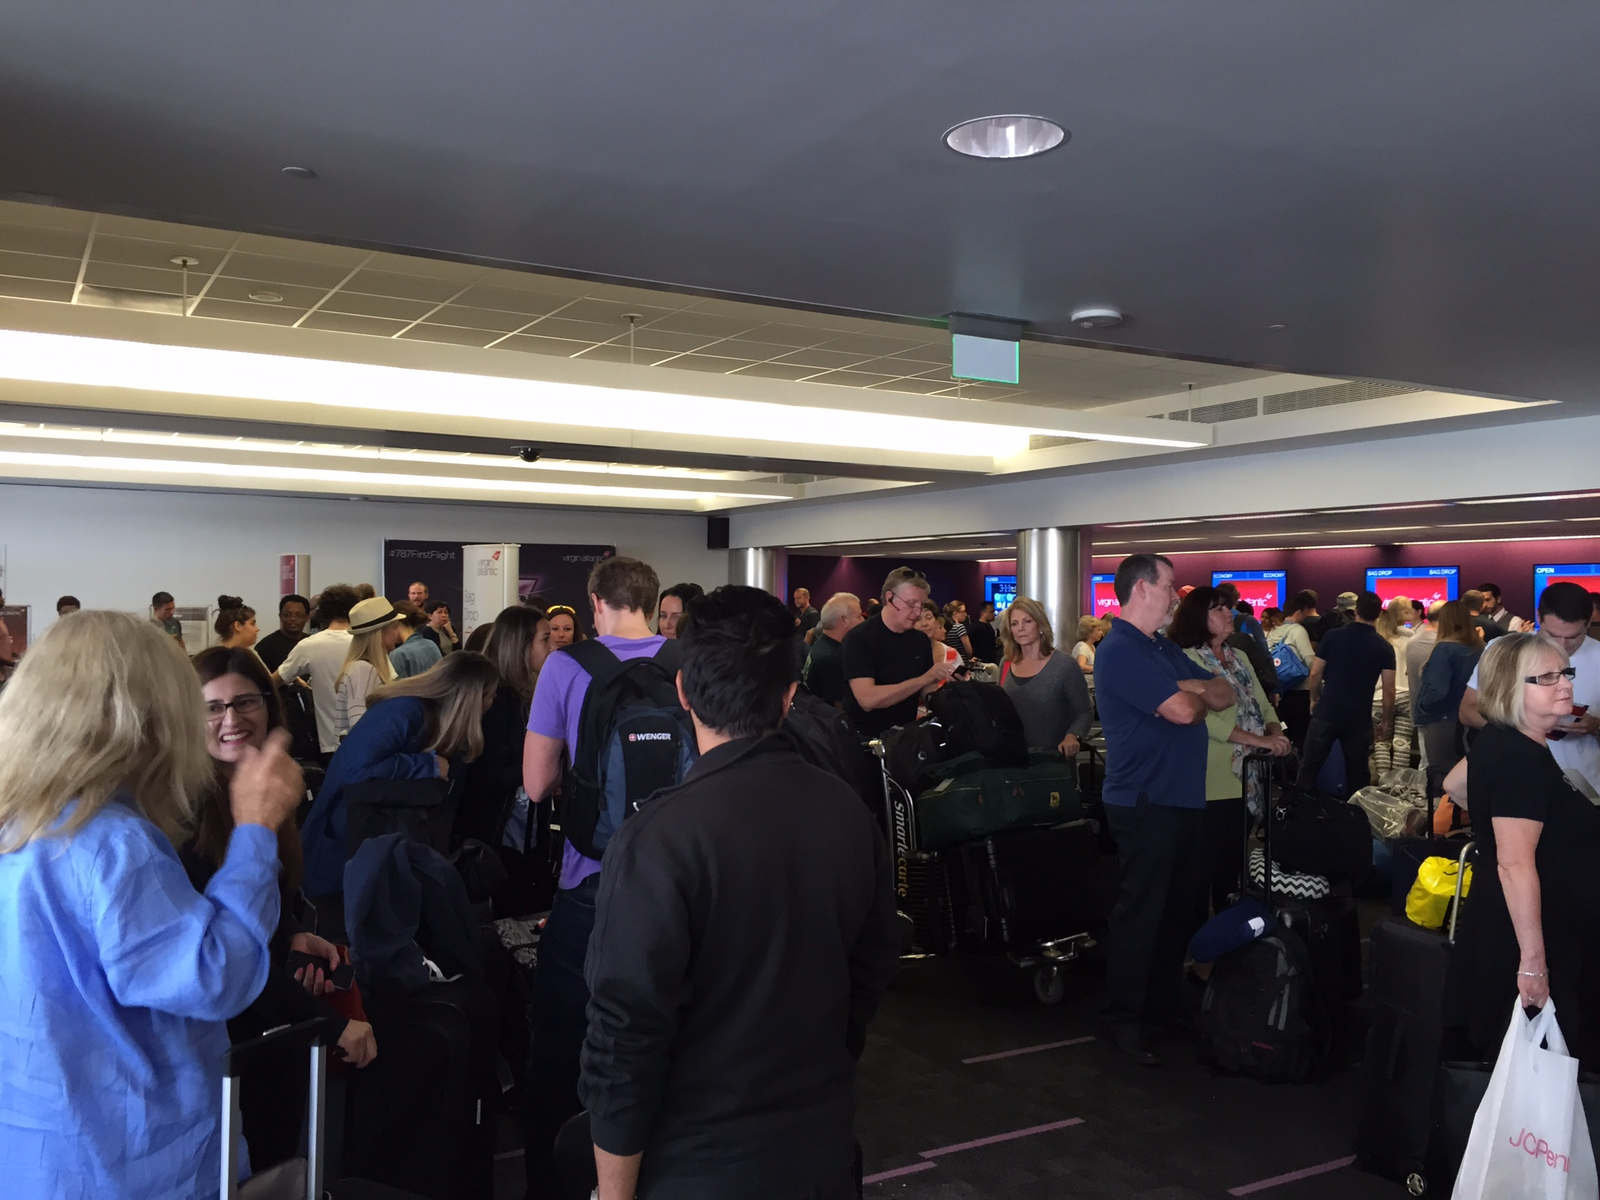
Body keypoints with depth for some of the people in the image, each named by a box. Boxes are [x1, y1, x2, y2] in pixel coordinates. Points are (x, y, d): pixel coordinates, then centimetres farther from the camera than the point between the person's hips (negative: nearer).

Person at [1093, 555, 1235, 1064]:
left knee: (1180, 906, 16)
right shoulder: (1119, 651, -15)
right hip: (1145, 803, -9)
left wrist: (1192, 689, -8)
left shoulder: (1165, 649, 16)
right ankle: (1125, 1019, 7)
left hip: (1184, 798, 9)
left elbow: (1225, 694, 12)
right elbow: (1183, 710, -22)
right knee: (1139, 912, -3)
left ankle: (1166, 1002, 29)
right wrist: (1196, 694, 0)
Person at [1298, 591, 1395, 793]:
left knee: (1309, 766, 8)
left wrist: (1314, 699, 14)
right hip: (1359, 718, 1)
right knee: (1358, 772, 11)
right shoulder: (1384, 648, -2)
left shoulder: (1332, 636, -3)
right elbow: (1388, 690, -4)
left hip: (1327, 713, -1)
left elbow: (1315, 673, -2)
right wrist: (1386, 721, 7)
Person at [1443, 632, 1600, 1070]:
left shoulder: (1502, 740, 6)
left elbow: (1455, 784, 27)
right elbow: (1516, 865, -29)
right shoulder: (1522, 759, -23)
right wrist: (1533, 961, -28)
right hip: (1522, 935, -10)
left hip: (1498, 924, 10)